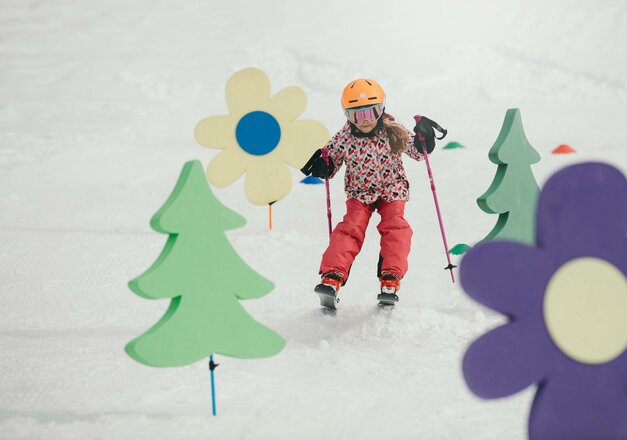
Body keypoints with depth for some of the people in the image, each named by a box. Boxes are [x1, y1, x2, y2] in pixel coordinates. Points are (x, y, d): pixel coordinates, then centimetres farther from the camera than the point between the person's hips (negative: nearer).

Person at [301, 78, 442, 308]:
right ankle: (332, 277, -27)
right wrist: (322, 166, -19)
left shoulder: (393, 132, -10)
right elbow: (331, 163, 4)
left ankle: (390, 280, -22)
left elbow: (416, 151, -1)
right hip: (359, 193, 0)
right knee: (350, 228, -18)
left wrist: (422, 138, -21)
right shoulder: (343, 138, -10)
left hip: (392, 190, 0)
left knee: (395, 227, -19)